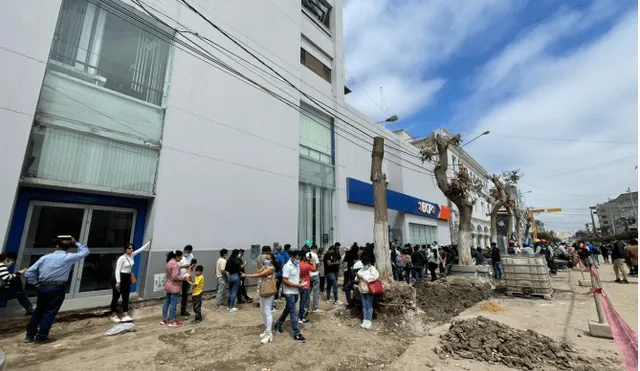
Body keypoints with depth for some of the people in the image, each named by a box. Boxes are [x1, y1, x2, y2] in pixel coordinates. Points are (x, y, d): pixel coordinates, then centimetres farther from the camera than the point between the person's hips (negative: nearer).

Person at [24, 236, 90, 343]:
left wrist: (36, 283, 12)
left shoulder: (45, 257, 2)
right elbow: (85, 251, 6)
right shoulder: (69, 257, -7)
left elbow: (28, 273, 3)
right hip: (58, 288, -4)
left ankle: (29, 335, 29)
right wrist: (76, 243, 10)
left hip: (42, 287, 5)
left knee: (38, 310, 20)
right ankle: (40, 337, 13)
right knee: (50, 312, 6)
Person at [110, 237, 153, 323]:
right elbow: (117, 270, -18)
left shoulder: (132, 255, 2)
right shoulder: (122, 258, -17)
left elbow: (141, 249, 9)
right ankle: (113, 315, 18)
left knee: (126, 297, 4)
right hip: (118, 278, -7)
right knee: (116, 297, 5)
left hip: (127, 279, 8)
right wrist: (118, 282, -22)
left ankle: (125, 316, 6)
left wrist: (149, 242, 6)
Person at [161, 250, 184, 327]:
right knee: (173, 304, -1)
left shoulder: (169, 262, 9)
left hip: (168, 285, 10)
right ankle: (172, 321, 8)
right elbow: (175, 276, -27)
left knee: (167, 302, 17)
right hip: (174, 287, -10)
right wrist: (183, 277, -14)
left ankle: (164, 319, 27)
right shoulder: (175, 264, -22)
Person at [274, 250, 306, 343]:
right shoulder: (287, 266, -21)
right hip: (289, 292, -9)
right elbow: (284, 281, -23)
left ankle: (278, 324, 39)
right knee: (293, 312, -4)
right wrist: (297, 285, -23)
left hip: (295, 292, 9)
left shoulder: (297, 265, 6)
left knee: (288, 309, 21)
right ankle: (297, 334, 4)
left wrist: (301, 281, -1)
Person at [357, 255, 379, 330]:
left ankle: (369, 321, 5)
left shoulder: (372, 268, -7)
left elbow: (375, 276, -22)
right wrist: (358, 277, -5)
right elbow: (359, 275, 21)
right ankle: (365, 320, 17)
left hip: (369, 290, -7)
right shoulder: (362, 269, 13)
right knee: (364, 306, 10)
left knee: (369, 305, -2)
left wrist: (363, 277, -21)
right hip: (363, 290, 7)